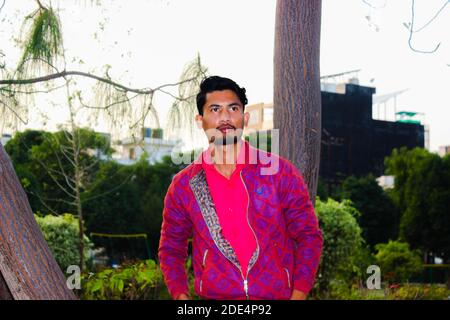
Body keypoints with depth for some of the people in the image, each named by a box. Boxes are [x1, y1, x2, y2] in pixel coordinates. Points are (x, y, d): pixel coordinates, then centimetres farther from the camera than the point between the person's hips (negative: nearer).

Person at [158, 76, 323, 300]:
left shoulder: (280, 172, -1)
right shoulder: (183, 185, 2)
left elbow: (308, 235, 2)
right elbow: (171, 248, 10)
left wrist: (298, 295, -8)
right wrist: (181, 295, -5)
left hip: (277, 295, 0)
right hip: (214, 296, 1)